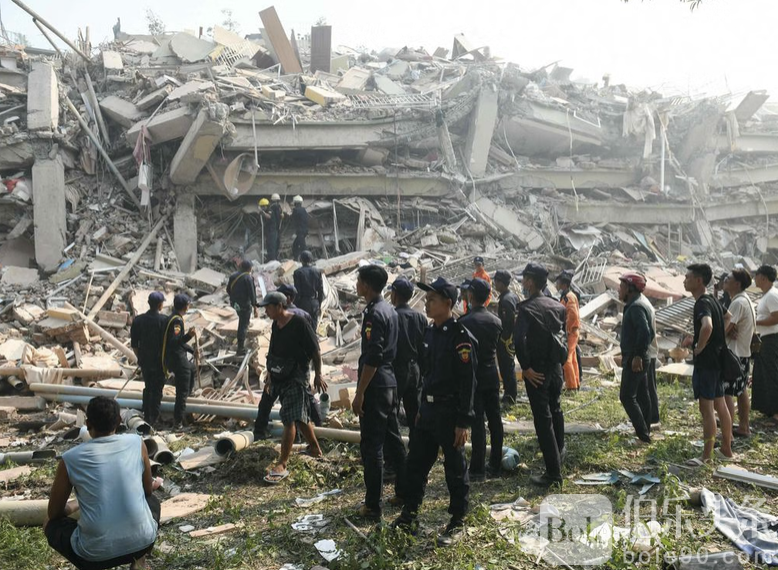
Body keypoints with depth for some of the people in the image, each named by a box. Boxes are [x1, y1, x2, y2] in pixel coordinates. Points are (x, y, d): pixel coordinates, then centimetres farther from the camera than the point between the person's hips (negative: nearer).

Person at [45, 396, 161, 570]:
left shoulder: (70, 459, -3)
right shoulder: (136, 442, 0)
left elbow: (54, 513, 12)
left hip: (95, 552, -1)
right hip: (141, 541, 1)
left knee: (50, 524, 27)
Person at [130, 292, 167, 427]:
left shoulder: (138, 320, -3)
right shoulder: (164, 320, -15)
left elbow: (134, 344, 2)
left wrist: (140, 357, 16)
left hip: (144, 360, 4)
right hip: (159, 361, -4)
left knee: (147, 387, 19)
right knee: (157, 389, 8)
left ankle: (146, 416, 25)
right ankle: (154, 418, 13)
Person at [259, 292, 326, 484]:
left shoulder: (299, 323, -16)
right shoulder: (275, 325, 8)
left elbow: (315, 351, -12)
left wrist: (318, 376, -10)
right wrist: (269, 378, 20)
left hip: (296, 377, -8)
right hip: (280, 377, 8)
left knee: (290, 419, -9)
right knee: (300, 416, 17)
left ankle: (282, 465, -7)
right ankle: (315, 448, 34)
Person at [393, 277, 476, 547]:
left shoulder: (460, 336, -16)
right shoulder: (430, 332, 9)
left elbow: (468, 382, -17)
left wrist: (463, 422, -18)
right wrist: (422, 409, 18)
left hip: (450, 412, -8)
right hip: (428, 409, 8)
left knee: (455, 470, 6)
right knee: (415, 464, 14)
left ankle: (457, 524, 21)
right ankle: (409, 517, 29)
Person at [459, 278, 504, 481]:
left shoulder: (465, 322, -14)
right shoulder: (496, 321, 4)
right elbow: (498, 348, 12)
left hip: (473, 376, -6)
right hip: (492, 375, 6)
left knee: (477, 422, -3)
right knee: (495, 420, 10)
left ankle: (478, 470, 2)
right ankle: (495, 465, 20)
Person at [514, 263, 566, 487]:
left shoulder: (527, 308, -17)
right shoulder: (558, 306, 4)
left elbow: (518, 339, -30)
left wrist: (525, 367, -21)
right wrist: (561, 360, 17)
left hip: (536, 371, -7)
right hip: (556, 367, 7)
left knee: (543, 419, -1)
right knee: (556, 411, 26)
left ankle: (553, 472, 2)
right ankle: (559, 450, 46)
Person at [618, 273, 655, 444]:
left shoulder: (636, 307, -16)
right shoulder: (634, 306, 16)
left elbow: (645, 332, -29)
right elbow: (650, 333, 22)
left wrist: (637, 355, -28)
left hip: (633, 360, -10)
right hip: (638, 359, 10)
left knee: (627, 396, -8)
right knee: (642, 396, 14)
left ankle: (643, 433, -7)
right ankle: (645, 431, 22)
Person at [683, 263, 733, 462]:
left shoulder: (702, 303, -19)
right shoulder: (712, 300, 11)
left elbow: (707, 327, -39)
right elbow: (725, 322, 26)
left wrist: (699, 348, -22)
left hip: (705, 361, -10)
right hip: (717, 359, 10)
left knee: (706, 408, -4)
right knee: (720, 405, 17)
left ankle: (707, 456, 2)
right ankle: (726, 449, 27)